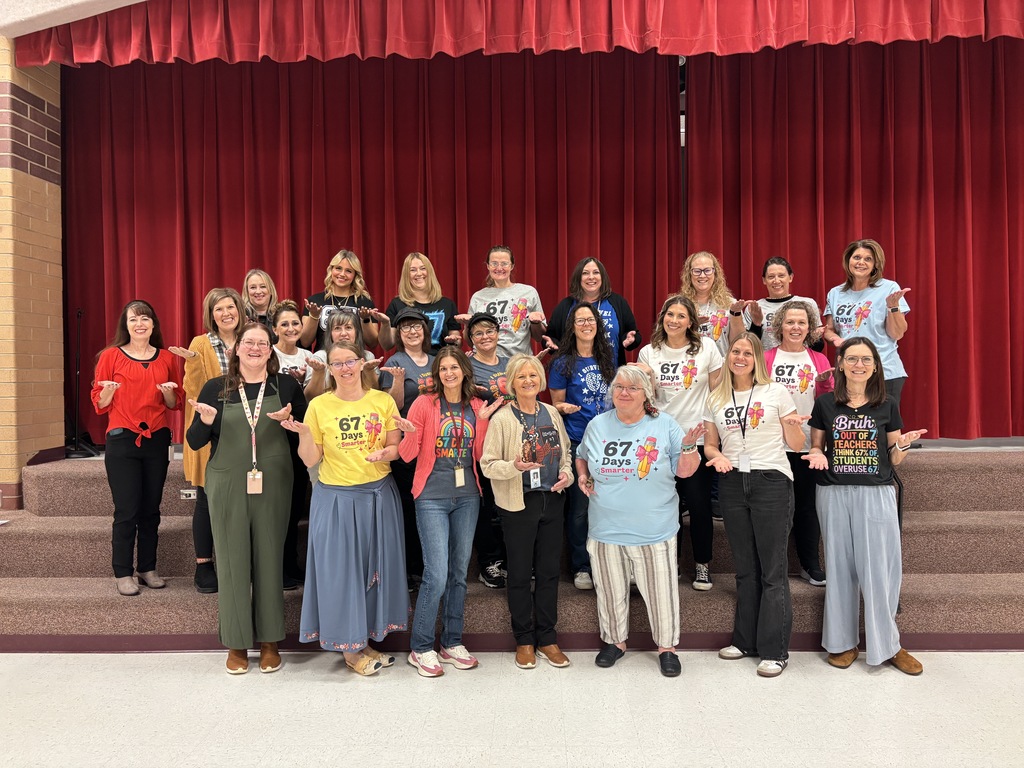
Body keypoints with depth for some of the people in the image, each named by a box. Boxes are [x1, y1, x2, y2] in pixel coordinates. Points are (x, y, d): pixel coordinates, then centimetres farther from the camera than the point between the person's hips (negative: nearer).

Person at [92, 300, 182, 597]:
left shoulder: (166, 358, 8)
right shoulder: (111, 356, 1)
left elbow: (175, 404, 12)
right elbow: (100, 403, 3)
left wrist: (169, 392, -9)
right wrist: (108, 391, -18)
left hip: (157, 440, 3)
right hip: (122, 439, -3)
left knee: (151, 509, 9)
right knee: (126, 511, -2)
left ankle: (148, 568, 21)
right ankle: (122, 573, 10)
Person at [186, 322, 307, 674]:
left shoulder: (286, 385, 3)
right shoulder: (216, 388, 3)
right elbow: (194, 442, 3)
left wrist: (289, 418, -14)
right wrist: (205, 419, -17)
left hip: (272, 486, 0)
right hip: (227, 487, 0)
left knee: (269, 559, 6)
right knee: (232, 560, 5)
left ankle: (269, 640, 21)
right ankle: (236, 642, 20)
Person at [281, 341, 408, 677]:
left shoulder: (383, 400, 1)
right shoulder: (319, 406, -3)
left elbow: (396, 448, 3)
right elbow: (310, 460, -3)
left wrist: (384, 453, -18)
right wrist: (304, 434, -21)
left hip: (378, 494, 2)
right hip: (336, 498, -2)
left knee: (375, 566, 9)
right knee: (340, 568, 3)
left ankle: (368, 639, 26)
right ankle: (350, 646, 19)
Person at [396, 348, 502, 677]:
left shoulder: (476, 406, 6)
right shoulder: (424, 404, -5)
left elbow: (479, 455, 3)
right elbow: (407, 455, -4)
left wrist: (483, 419, -7)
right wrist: (410, 433, -25)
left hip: (467, 496, 4)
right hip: (432, 497, -4)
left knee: (459, 573, 11)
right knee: (437, 575, -9)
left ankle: (452, 643, 25)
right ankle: (420, 648, 9)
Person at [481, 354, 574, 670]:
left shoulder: (551, 413, 5)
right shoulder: (502, 419, -10)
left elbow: (565, 451, 16)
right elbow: (487, 464, -11)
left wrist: (566, 473, -2)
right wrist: (515, 466, -27)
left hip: (552, 500, 4)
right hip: (518, 504, -4)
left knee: (549, 570, 12)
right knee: (520, 572, 8)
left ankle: (547, 637, 27)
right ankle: (524, 640, 24)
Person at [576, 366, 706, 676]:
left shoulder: (665, 426, -3)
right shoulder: (597, 425, 4)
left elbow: (685, 471, -3)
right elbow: (582, 457, 20)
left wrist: (689, 445, -21)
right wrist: (583, 477, 0)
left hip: (654, 530, -2)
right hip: (606, 528, 2)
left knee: (660, 590, 6)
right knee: (611, 589, 15)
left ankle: (666, 646, 26)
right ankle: (615, 640, 35)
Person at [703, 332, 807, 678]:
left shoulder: (776, 392, 2)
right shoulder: (715, 399, 10)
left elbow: (796, 445, 3)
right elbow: (709, 445, 14)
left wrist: (794, 425, -17)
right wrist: (716, 456, -7)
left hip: (771, 481, -3)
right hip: (732, 484, 3)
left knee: (773, 569, -2)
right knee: (745, 567, 11)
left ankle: (775, 650, 6)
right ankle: (745, 640, 23)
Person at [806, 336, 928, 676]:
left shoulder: (887, 405, 4)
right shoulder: (825, 404, 3)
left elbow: (894, 459, 8)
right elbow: (815, 446, 11)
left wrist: (903, 444, -13)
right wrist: (817, 455, -11)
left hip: (876, 494, 0)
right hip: (834, 494, 0)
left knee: (880, 567, -1)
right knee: (841, 566, 7)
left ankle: (887, 644, 16)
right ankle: (843, 641, 20)